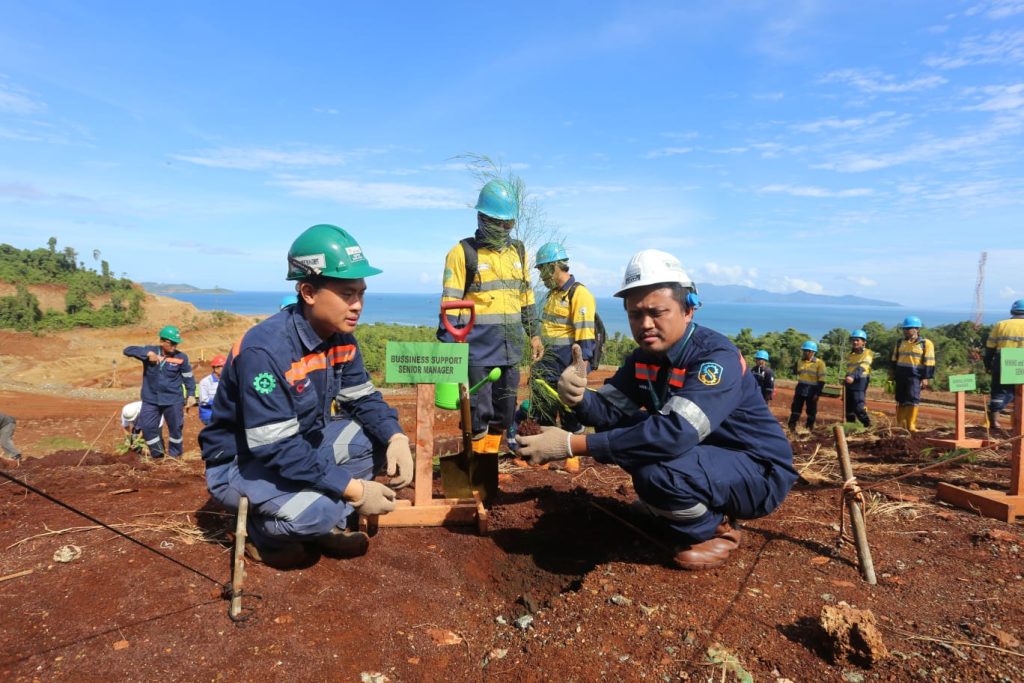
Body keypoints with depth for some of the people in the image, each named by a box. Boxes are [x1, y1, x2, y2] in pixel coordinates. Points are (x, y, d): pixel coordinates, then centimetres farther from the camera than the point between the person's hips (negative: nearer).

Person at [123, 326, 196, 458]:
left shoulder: (181, 357, -8)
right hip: (150, 400, 2)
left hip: (173, 400, -1)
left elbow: (188, 377, 2)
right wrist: (147, 354, -24)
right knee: (148, 427, 5)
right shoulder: (150, 351, -5)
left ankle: (175, 455, 28)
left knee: (175, 428, 7)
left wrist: (191, 395, -1)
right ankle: (157, 454, 25)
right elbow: (128, 350, -13)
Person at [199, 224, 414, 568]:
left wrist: (396, 438, -22)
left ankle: (326, 527, 5)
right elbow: (276, 449, -33)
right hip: (240, 463, -8)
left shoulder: (341, 338, -7)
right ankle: (262, 534, 2)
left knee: (379, 437, -8)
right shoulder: (265, 350, -31)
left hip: (301, 444, 8)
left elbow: (363, 399, 0)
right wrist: (353, 489, -32)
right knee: (318, 509, -33)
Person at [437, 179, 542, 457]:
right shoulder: (463, 253, -7)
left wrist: (533, 333, 18)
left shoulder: (518, 251, 12)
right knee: (478, 413, -1)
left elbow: (527, 296, 19)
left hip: (510, 349, 6)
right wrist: (448, 346, -12)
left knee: (503, 413, 14)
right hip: (478, 349, -6)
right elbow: (450, 304, -9)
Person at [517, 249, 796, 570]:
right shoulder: (644, 356, -1)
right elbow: (609, 410, -2)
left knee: (656, 470, -32)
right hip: (704, 454, 8)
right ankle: (666, 510, 17)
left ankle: (714, 530, -1)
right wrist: (578, 397, -28)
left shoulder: (717, 358, -28)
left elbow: (674, 433, -40)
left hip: (758, 473, -8)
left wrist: (571, 444, -42)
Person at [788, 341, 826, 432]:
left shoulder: (819, 363, -7)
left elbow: (821, 380, -9)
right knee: (795, 409, 1)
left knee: (811, 411, 5)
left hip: (812, 390, -5)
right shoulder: (800, 362, 10)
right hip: (800, 389, 5)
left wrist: (818, 393, -14)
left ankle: (809, 429, 13)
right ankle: (791, 427, 1)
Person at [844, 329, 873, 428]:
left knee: (858, 407, -14)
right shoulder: (849, 354, 16)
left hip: (860, 382, -7)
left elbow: (861, 368, -23)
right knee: (848, 408, 9)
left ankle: (868, 426, -2)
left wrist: (852, 376, -39)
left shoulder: (868, 353, -6)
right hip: (849, 382, 7)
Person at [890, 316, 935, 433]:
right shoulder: (900, 343, 14)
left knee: (912, 400, -9)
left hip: (915, 376, -5)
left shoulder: (926, 344, -1)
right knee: (900, 401, 8)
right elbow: (894, 360, 18)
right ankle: (900, 425, 17)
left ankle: (911, 426, -5)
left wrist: (925, 378, -10)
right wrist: (893, 375, 15)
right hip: (900, 375, 5)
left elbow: (929, 363, -4)